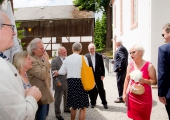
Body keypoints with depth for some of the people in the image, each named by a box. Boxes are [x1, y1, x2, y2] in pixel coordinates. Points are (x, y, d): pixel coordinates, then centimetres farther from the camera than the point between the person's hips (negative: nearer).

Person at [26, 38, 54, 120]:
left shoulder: (42, 59, 11)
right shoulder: (32, 61, -19)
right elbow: (42, 75, -28)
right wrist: (46, 61, -20)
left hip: (46, 94, 9)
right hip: (40, 96, -9)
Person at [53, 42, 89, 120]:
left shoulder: (67, 59, 4)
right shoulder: (83, 58, -7)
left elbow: (62, 72, 8)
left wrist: (57, 73, 28)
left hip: (70, 82, 5)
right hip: (80, 82, -5)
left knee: (73, 106, 22)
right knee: (83, 107, 5)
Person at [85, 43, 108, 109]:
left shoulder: (99, 56, -1)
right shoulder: (86, 56, -5)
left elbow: (102, 66, 1)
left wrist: (102, 75, -4)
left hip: (98, 76, 1)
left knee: (101, 90, 8)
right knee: (91, 90, 10)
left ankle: (104, 103, 22)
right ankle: (93, 103, 27)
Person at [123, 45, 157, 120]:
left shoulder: (149, 66, -10)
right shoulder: (130, 65, 3)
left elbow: (155, 81, -8)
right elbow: (127, 79, 8)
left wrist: (144, 81, -25)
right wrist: (124, 93, 5)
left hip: (145, 97, -3)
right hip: (132, 96, 4)